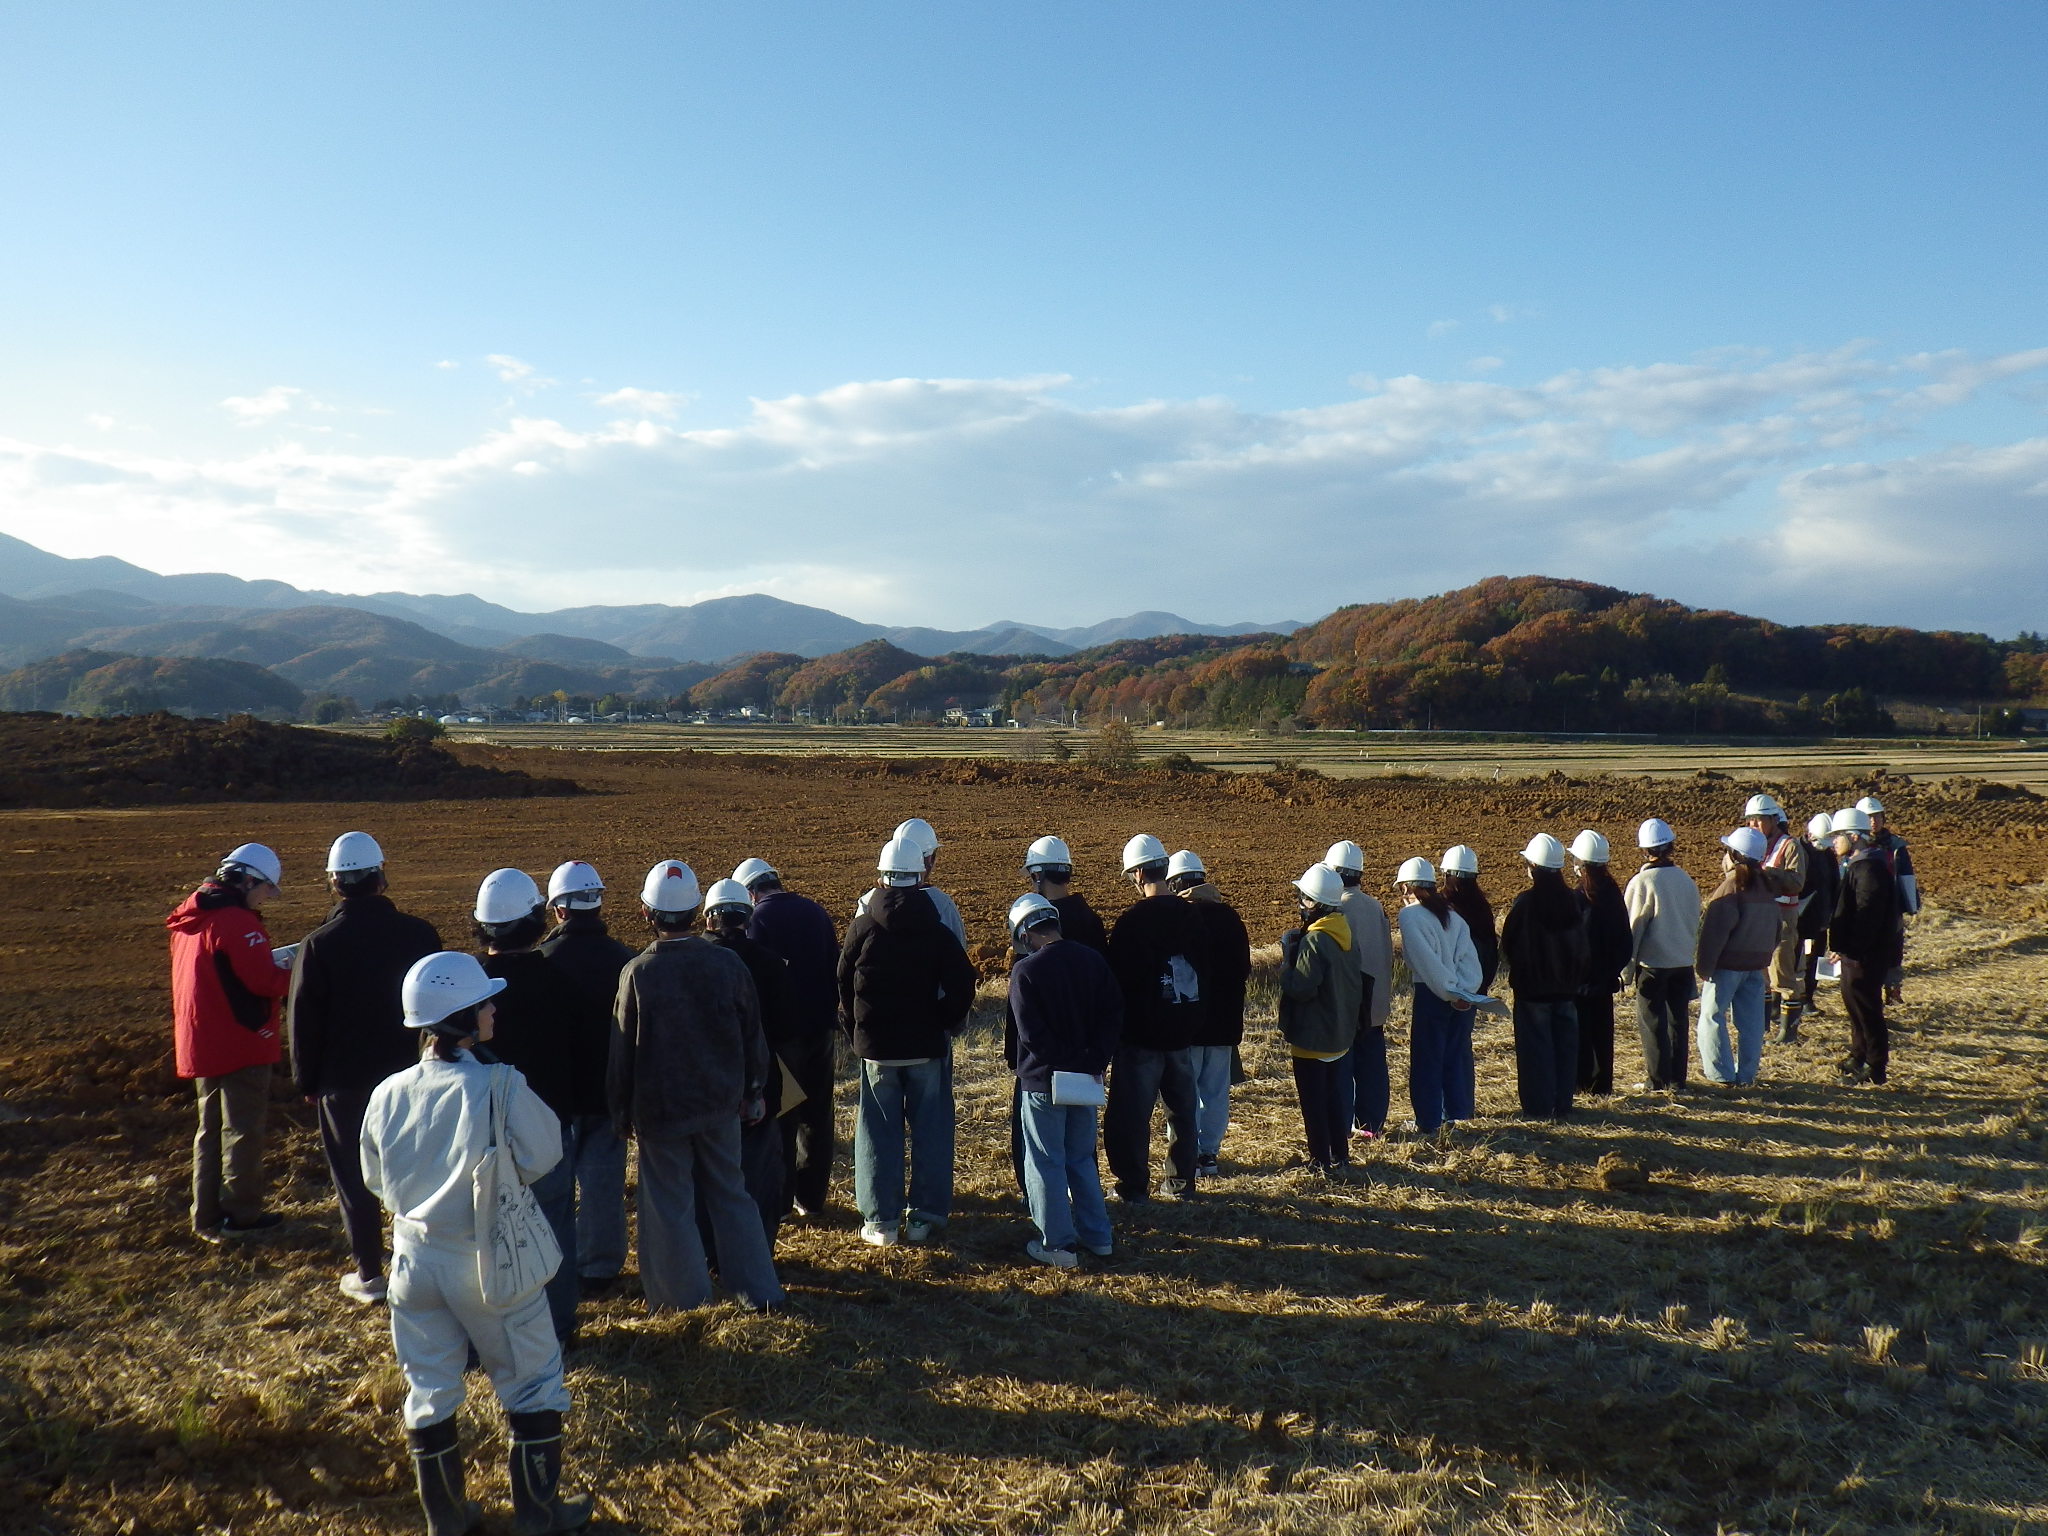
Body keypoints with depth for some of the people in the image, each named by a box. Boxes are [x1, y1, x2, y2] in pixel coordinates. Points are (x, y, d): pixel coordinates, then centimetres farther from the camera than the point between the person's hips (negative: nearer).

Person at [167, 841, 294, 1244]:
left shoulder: (191, 919, 11)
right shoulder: (236, 920, -19)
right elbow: (265, 981, -24)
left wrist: (271, 963, 9)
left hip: (200, 1044, 9)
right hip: (240, 1044, -9)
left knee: (211, 1129, 17)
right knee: (243, 1130, 2)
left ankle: (207, 1217, 23)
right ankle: (240, 1214, 10)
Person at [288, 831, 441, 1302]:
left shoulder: (319, 945, -14)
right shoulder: (419, 933, -7)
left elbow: (303, 1021, -7)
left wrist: (307, 1081, 7)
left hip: (345, 1082, -2)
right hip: (411, 1074, 3)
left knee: (354, 1179, 10)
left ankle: (369, 1276, 16)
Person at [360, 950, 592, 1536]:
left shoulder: (387, 1094, -8)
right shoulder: (501, 1087, -23)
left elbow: (375, 1179, 6)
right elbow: (542, 1156, -10)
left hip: (414, 1258, 4)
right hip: (490, 1261, -4)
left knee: (428, 1391, 19)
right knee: (532, 1385, 14)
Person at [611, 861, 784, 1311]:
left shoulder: (637, 972, -14)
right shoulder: (728, 964, -7)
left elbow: (622, 1050, -6)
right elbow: (753, 1037, 3)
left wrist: (621, 1111, 6)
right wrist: (753, 1093, 16)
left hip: (659, 1109, -3)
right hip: (721, 1104, 3)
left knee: (670, 1204, 10)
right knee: (731, 1194, 15)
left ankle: (686, 1298, 20)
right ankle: (760, 1291, 18)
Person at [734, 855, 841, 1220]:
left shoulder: (758, 919, -11)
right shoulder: (816, 912, 8)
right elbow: (835, 971, 13)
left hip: (780, 1032, -5)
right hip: (821, 1029, 5)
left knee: (777, 1118, 4)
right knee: (817, 1114, 12)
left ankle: (778, 1199, 8)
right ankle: (813, 1197, 19)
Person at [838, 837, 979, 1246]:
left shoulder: (863, 928, -5)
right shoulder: (938, 931, -5)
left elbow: (843, 984, 3)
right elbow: (962, 985, -9)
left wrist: (853, 1029, 15)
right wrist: (945, 1024, 5)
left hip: (876, 1046, 0)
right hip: (927, 1045, 0)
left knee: (879, 1132, 8)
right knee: (930, 1131, 9)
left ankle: (880, 1220, 10)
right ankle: (925, 1216, 12)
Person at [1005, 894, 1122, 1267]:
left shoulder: (1025, 971, -15)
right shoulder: (1093, 960, 1)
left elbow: (1031, 1033, -19)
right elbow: (1114, 1014, 0)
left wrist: (1062, 1060, -10)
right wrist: (1095, 1061, -3)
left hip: (1044, 1082, -5)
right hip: (1086, 1078, 6)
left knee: (1046, 1163, 6)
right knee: (1082, 1158, 19)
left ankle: (1058, 1244, 10)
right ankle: (1098, 1236, 23)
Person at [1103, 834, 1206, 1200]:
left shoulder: (1132, 919, -17)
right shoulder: (1189, 914, 3)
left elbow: (1119, 977, -13)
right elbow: (1201, 966, 12)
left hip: (1142, 1031, -6)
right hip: (1183, 1029, 6)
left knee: (1132, 1111, 2)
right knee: (1183, 1107, 15)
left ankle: (1133, 1185, 6)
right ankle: (1181, 1181, 21)